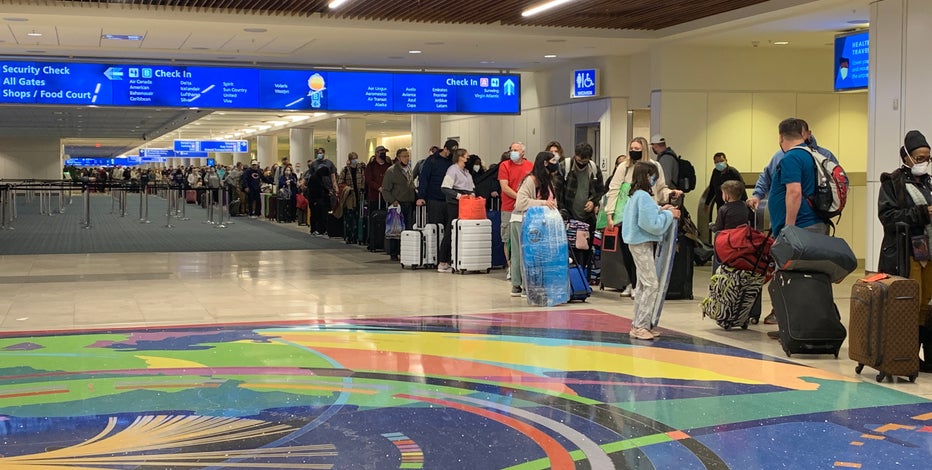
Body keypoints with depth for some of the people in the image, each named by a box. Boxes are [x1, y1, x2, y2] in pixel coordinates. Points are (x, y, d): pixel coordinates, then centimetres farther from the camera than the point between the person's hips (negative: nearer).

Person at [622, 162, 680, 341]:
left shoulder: (636, 195, 11)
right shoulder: (644, 196, -19)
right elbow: (652, 224, -22)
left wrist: (660, 210, 11)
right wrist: (669, 215, -9)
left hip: (638, 243, 11)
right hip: (642, 244, -11)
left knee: (643, 285, 15)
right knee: (652, 284, -8)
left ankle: (639, 324, 20)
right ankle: (641, 325, -7)